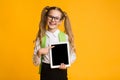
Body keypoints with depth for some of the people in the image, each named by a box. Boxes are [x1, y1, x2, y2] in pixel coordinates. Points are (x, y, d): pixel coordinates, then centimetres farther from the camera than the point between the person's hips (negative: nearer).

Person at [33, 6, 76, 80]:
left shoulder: (65, 37, -4)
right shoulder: (41, 38, -3)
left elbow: (73, 55, 6)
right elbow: (36, 63, 0)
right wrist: (39, 52, -19)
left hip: (61, 72, 0)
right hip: (46, 73, 0)